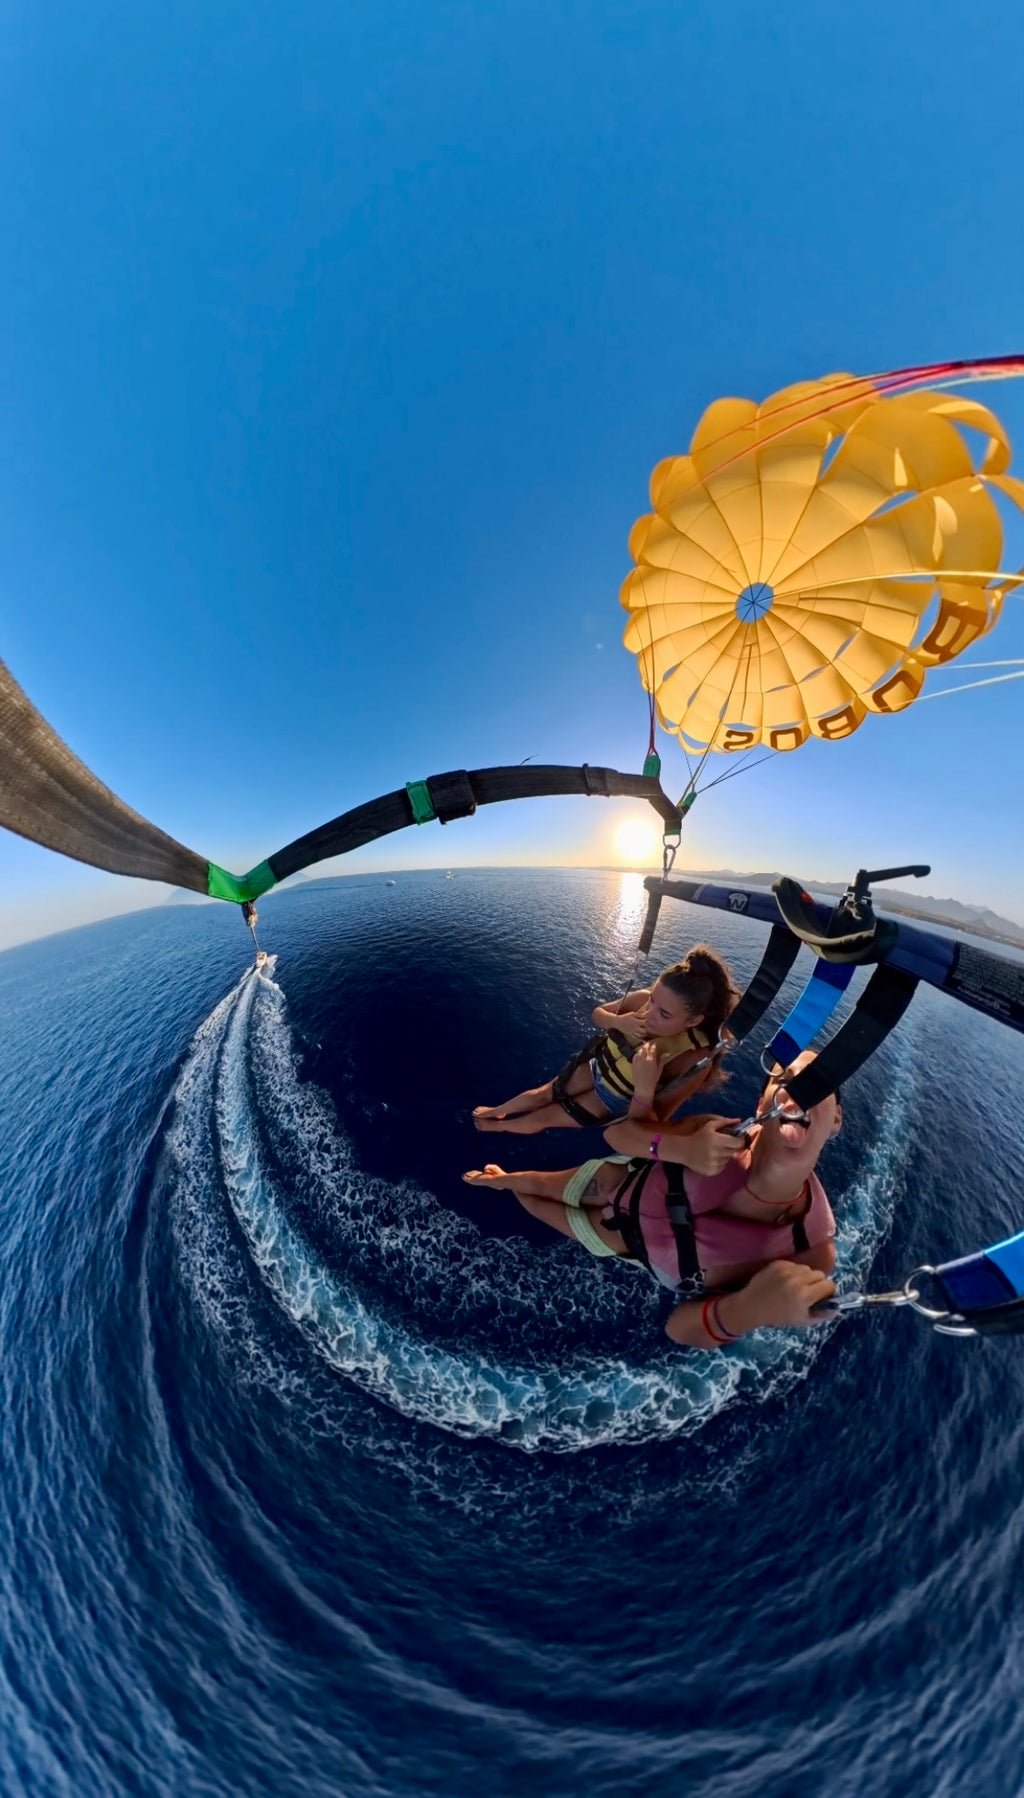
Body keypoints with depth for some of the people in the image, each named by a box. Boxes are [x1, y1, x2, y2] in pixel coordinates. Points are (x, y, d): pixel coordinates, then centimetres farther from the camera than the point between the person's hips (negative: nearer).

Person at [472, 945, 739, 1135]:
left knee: (545, 1117, 12)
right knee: (541, 1094, 16)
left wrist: (645, 1088, -47)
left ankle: (499, 1126, 44)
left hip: (618, 1099, -2)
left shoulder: (694, 1062, -36)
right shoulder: (643, 999, -28)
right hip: (598, 1065, 2)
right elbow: (597, 1013, -9)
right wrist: (618, 1022, -30)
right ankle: (497, 1110, 48)